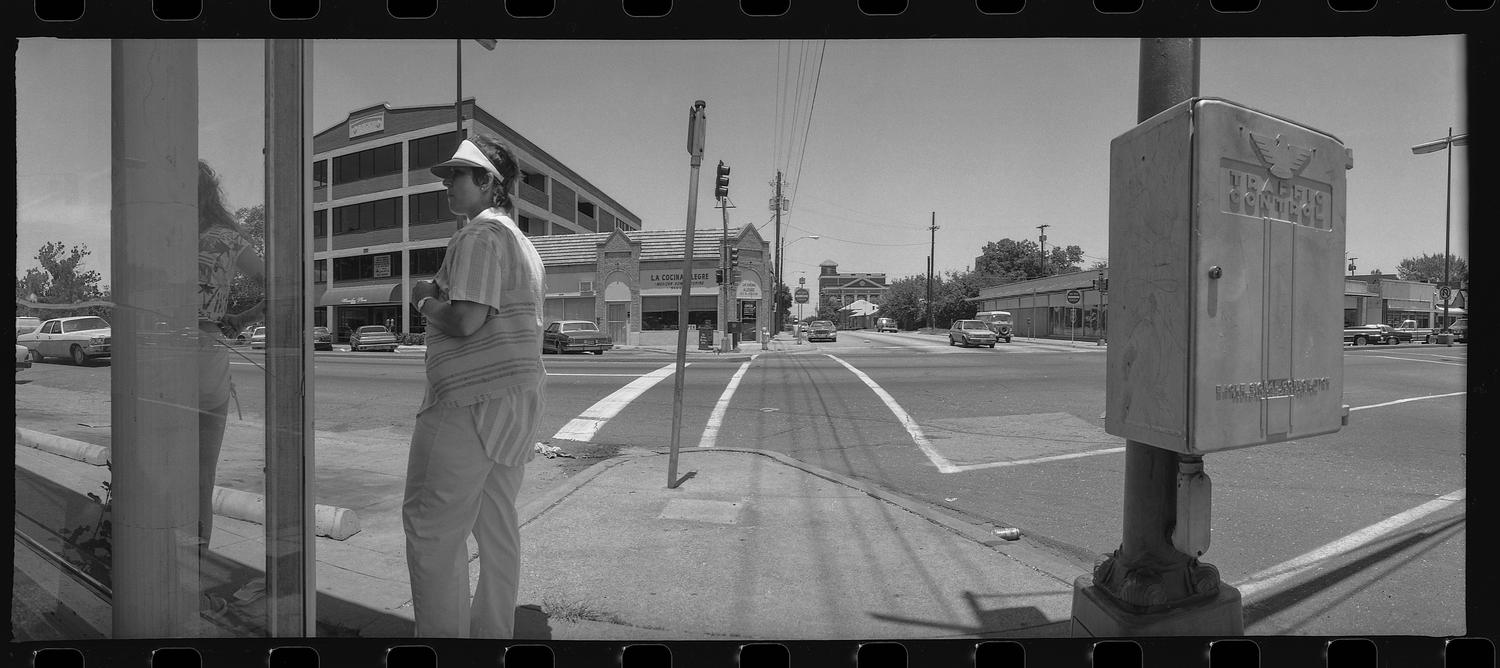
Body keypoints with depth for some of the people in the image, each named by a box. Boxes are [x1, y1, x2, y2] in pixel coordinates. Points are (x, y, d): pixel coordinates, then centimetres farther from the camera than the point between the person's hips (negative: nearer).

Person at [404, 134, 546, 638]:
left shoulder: (478, 236, -11)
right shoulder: (521, 241, 21)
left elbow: (466, 320, -21)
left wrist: (425, 300, -2)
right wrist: (442, 296, 17)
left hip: (472, 398, -10)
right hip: (521, 393, 10)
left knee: (432, 523, -2)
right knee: (497, 523, 13)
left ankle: (444, 634, 3)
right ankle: (493, 631, 22)